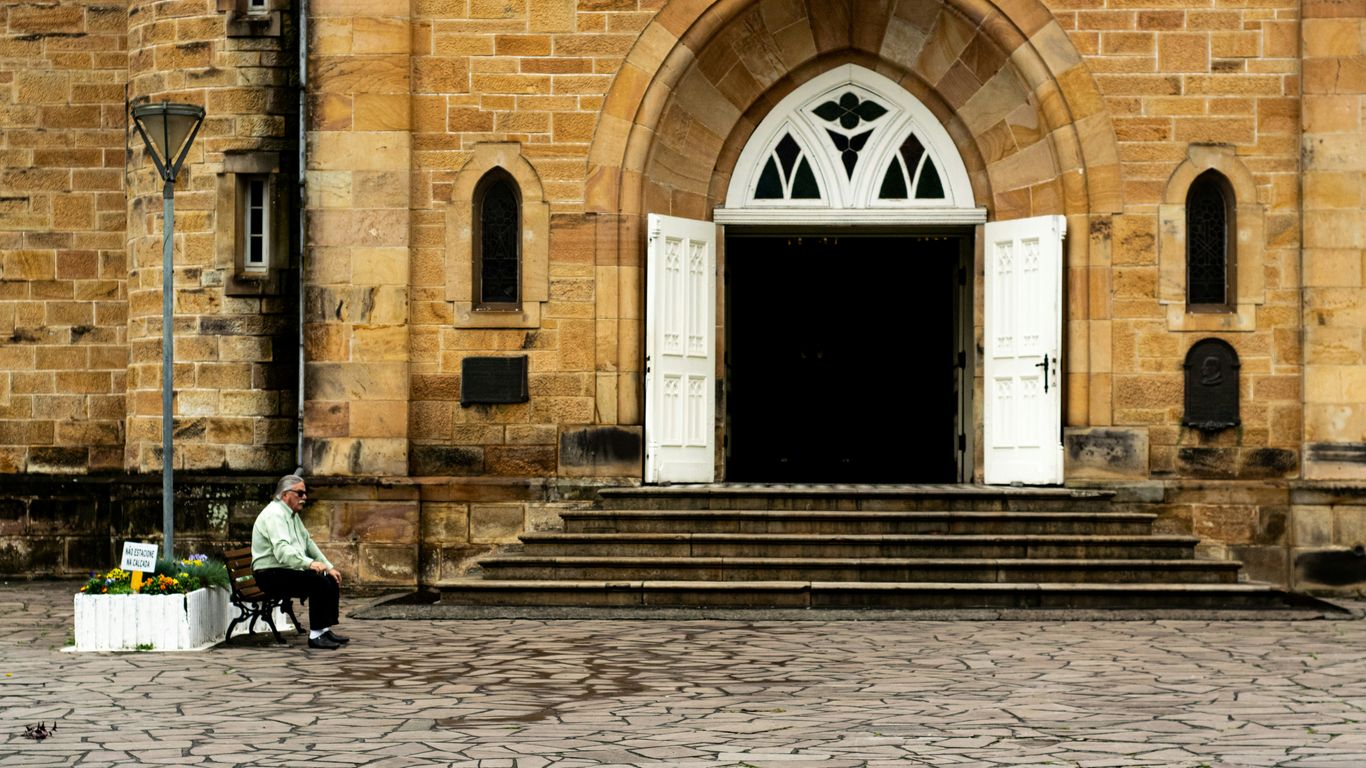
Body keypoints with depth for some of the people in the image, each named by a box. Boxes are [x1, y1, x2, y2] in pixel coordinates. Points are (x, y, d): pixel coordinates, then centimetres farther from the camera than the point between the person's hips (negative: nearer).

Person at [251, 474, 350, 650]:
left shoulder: (292, 515, 16)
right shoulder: (274, 515, -17)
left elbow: (308, 543, 21)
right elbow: (282, 550, -31)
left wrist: (329, 567, 12)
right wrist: (310, 563, -41)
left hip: (288, 570, 10)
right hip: (271, 574, -10)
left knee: (332, 580, 1)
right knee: (319, 582, -25)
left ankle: (325, 630, 3)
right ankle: (315, 636, -22)